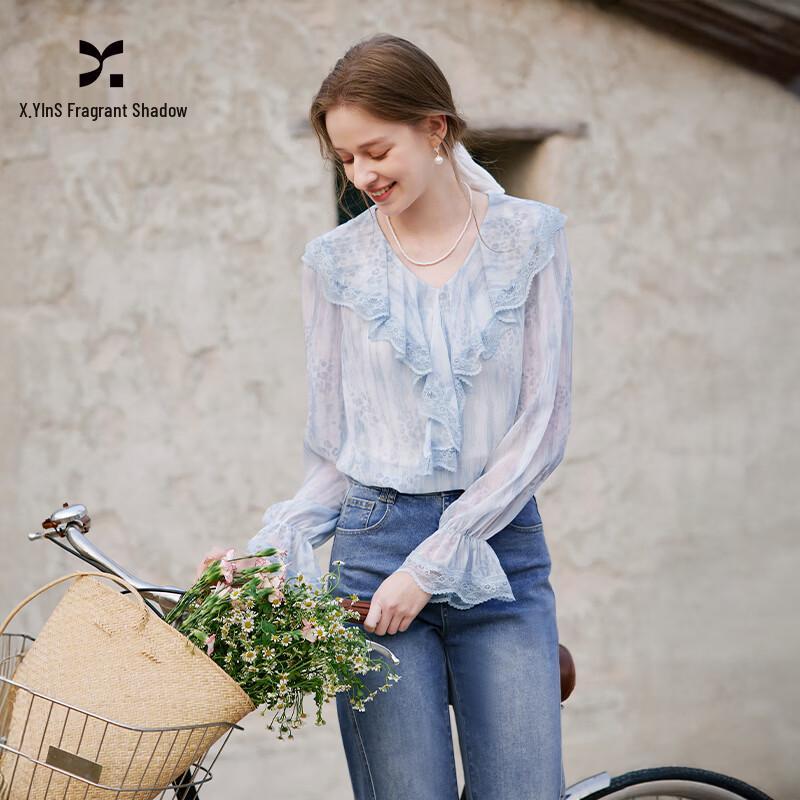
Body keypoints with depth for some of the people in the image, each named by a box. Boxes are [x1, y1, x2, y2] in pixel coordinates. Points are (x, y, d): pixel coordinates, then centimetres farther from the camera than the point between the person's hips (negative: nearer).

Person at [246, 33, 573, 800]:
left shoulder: (529, 236, 2)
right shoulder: (335, 260, 6)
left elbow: (542, 426, -3)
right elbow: (332, 452, 9)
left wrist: (431, 565, -9)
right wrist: (270, 550, -9)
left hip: (498, 545, 0)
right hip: (374, 551, 0)